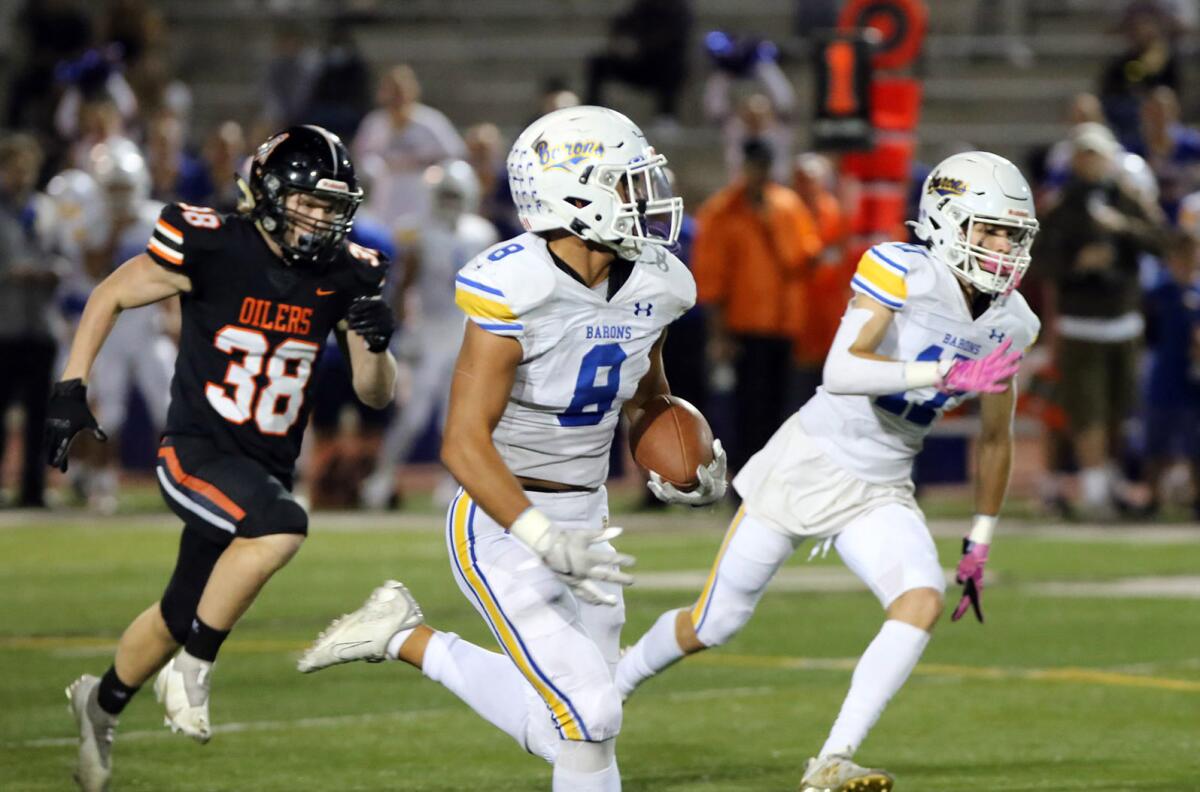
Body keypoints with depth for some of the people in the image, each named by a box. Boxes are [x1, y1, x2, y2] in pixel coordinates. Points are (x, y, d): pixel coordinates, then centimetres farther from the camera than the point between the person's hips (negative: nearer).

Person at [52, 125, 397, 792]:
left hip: (266, 468, 6)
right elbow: (110, 296, 0)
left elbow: (377, 396, 3)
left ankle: (103, 702, 48)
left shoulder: (345, 277, -2)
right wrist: (72, 389, -6)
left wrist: (375, 346, -19)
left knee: (182, 617, 18)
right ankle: (194, 667, -17)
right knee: (282, 525, -35)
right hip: (197, 452, -6)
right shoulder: (212, 248, -15)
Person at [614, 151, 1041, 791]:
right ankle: (614, 684, 37)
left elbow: (995, 438, 13)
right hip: (810, 465, -5)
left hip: (879, 493, 5)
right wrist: (945, 374, -39)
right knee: (712, 625, 6)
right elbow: (840, 371, -31)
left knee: (923, 602, -23)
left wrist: (980, 543, 13)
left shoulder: (1009, 324, 0)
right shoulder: (902, 272, -19)